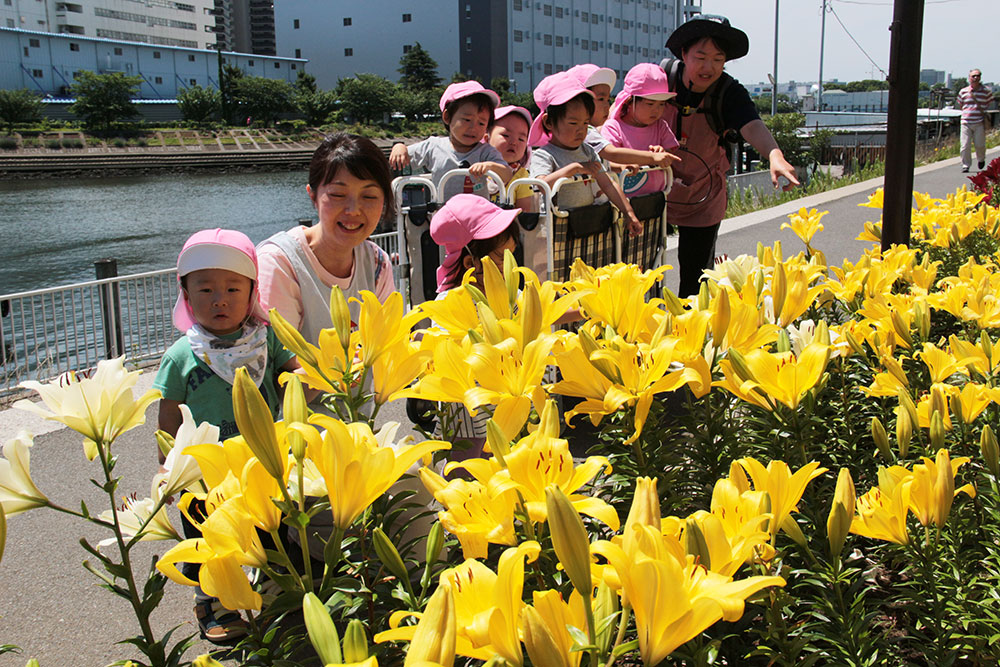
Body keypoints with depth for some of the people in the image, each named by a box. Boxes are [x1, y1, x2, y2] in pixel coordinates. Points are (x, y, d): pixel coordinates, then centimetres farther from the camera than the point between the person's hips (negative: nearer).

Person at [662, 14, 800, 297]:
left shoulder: (729, 93, -18)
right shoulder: (663, 75, -13)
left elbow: (751, 126, -35)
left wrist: (775, 155, -56)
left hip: (702, 199, -1)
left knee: (695, 276, 7)